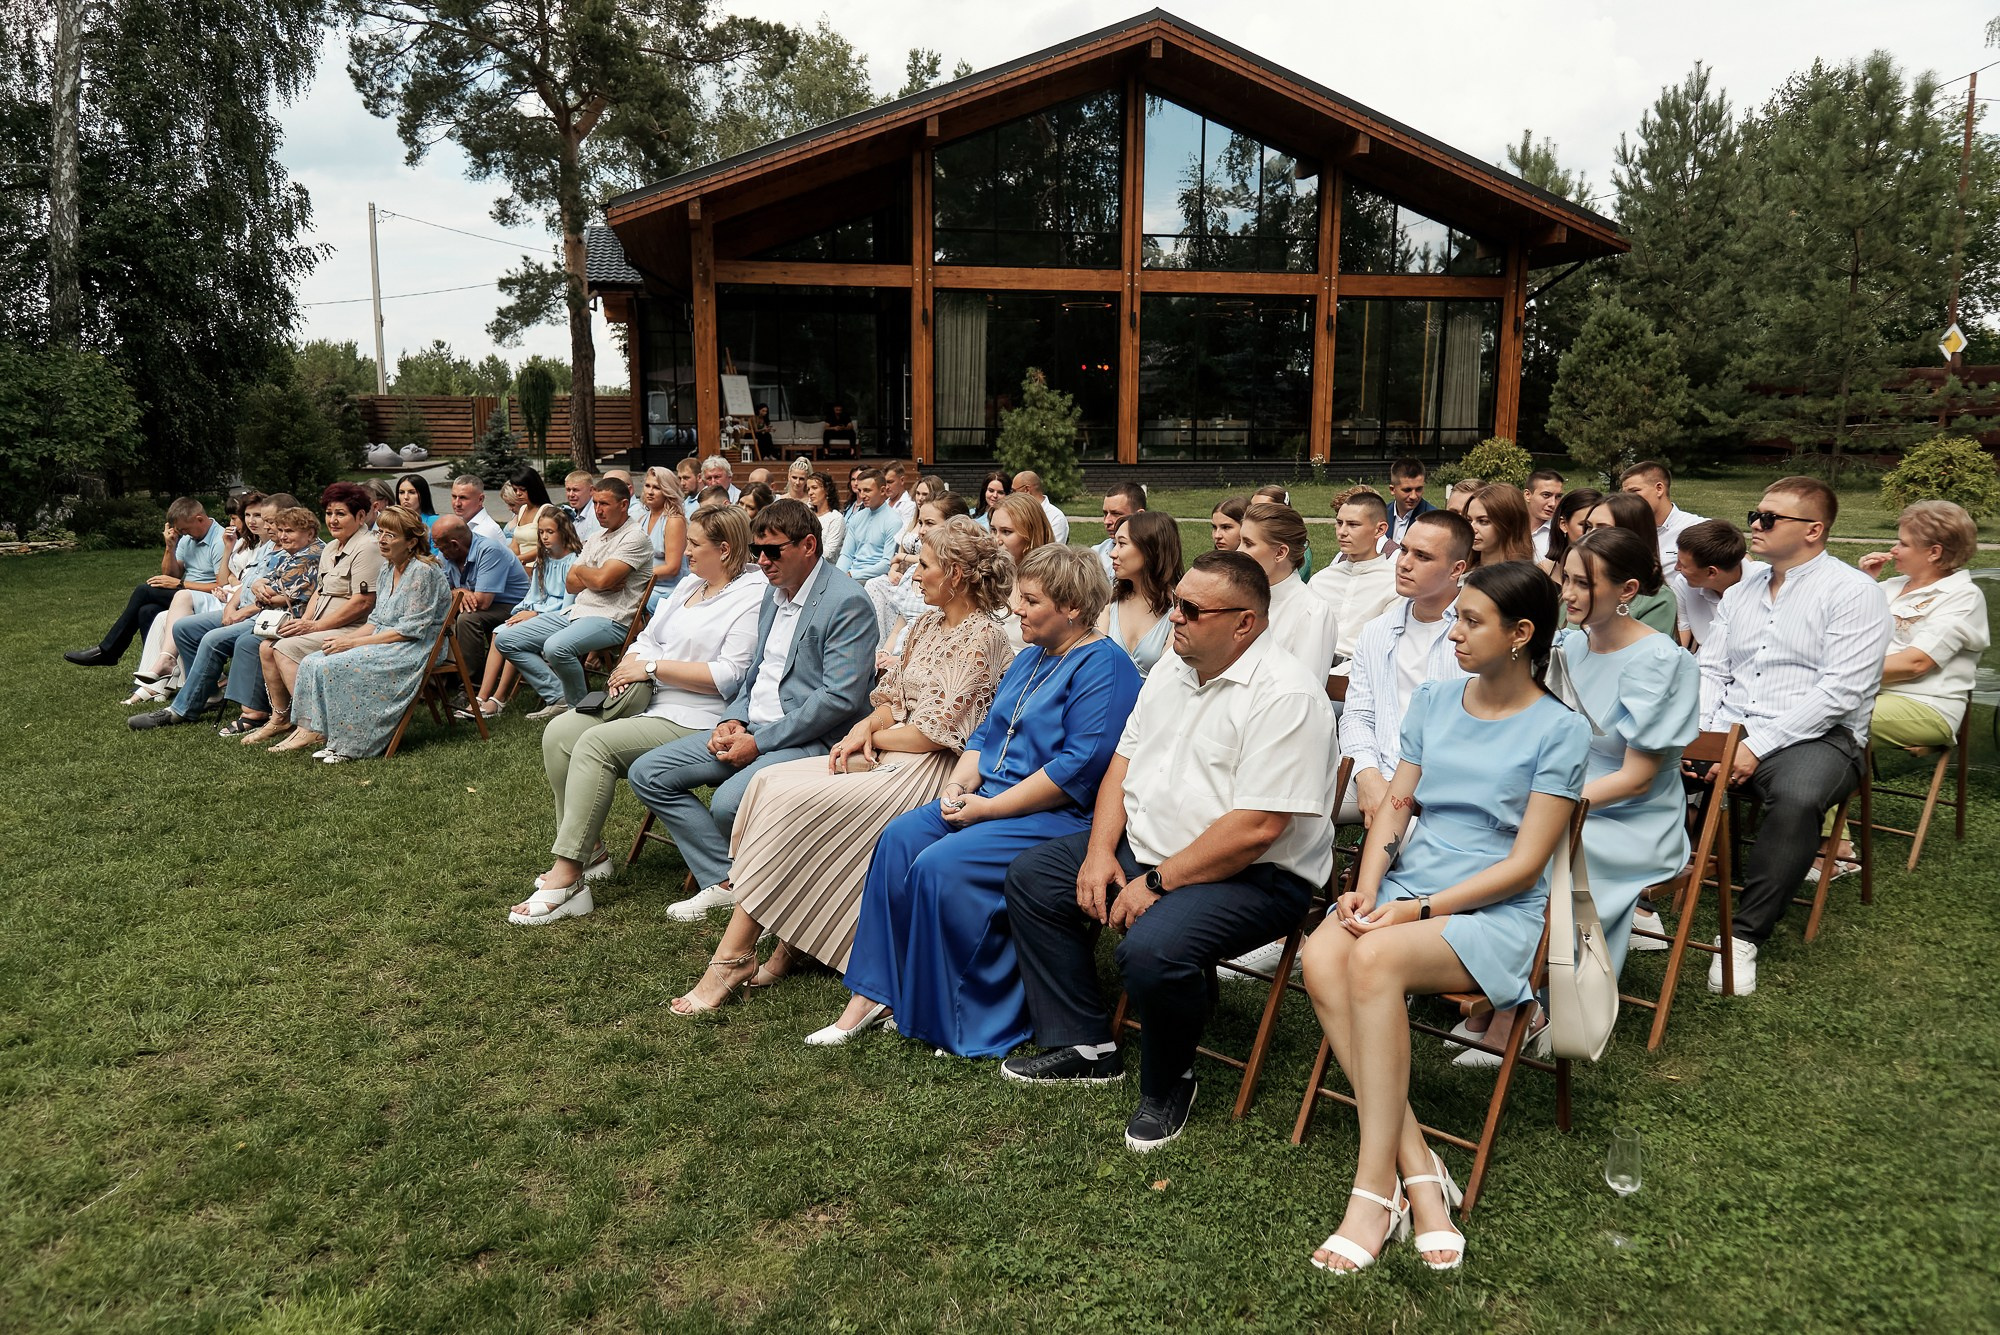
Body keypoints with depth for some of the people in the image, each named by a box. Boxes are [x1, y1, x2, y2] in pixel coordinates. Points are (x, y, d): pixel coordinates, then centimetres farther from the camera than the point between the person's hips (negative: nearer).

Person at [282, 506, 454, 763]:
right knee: (312, 663, -6)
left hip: (415, 650, -9)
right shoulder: (388, 568, 13)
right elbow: (377, 621, 18)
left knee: (332, 667, -23)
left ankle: (348, 745, -14)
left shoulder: (423, 572, -15)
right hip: (384, 641, 9)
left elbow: (409, 631, -19)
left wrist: (353, 642, -17)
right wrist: (346, 638, -2)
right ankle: (310, 730, -6)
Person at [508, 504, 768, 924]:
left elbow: (727, 676, -21)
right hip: (646, 699, 10)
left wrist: (652, 667, -15)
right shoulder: (690, 583, 19)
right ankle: (589, 850, 3)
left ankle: (567, 880, -23)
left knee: (597, 743, -26)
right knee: (560, 733, -6)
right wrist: (630, 665, -2)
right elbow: (650, 636, 22)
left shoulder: (755, 598, -11)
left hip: (692, 719, -10)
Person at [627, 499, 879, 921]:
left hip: (809, 739, -9)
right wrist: (733, 719, 1)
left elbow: (841, 698, -21)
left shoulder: (847, 602, -15)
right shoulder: (775, 591, 14)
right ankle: (724, 880, 1)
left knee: (728, 803, -33)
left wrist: (760, 742, -19)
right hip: (752, 728, 9)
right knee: (646, 774, 2)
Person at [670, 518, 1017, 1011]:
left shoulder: (981, 639, -12)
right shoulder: (928, 624, 16)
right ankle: (789, 939, -10)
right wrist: (866, 726, -4)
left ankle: (733, 958, -12)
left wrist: (871, 736, -4)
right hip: (884, 755, 9)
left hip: (924, 770, -9)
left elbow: (933, 734, -17)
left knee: (790, 804, -22)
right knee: (771, 781, -11)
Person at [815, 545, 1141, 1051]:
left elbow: (1079, 767, -21)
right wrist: (959, 785, 0)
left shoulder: (1105, 667, -12)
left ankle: (952, 1021, -8)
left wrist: (987, 808, -19)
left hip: (1060, 817, -9)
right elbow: (987, 732, 22)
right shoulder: (1030, 657, 18)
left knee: (941, 866, -26)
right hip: (989, 799, 9)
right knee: (900, 838, -12)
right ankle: (872, 994, -7)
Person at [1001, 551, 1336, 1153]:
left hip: (1254, 876, -9)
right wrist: (1100, 853, -2)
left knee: (1151, 949, -34)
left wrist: (1157, 884, -21)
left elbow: (1256, 829, -26)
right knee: (1031, 877, 6)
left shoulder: (1285, 694, -21)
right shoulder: (1173, 668, 8)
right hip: (1143, 849, 9)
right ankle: (1084, 1045, 12)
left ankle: (1167, 1084, -2)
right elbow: (1124, 762, 12)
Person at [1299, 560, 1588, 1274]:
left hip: (1494, 912, -5)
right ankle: (1418, 1168, -23)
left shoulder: (1559, 730, -2)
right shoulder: (1434, 700, 14)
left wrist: (1421, 909, -16)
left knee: (1374, 959, -35)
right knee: (1320, 959, -28)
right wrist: (1368, 888, -6)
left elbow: (1524, 864, -7)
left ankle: (1374, 1191, -26)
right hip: (1405, 885, 5)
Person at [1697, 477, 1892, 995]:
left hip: (1816, 736, -6)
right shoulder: (1741, 590, 16)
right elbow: (1710, 669, 14)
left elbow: (1839, 692, -14)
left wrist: (1757, 747, -20)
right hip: (1727, 729, 6)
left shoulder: (1852, 592, -4)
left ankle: (1744, 936, -26)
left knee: (1795, 797, -38)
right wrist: (1700, 735, -6)